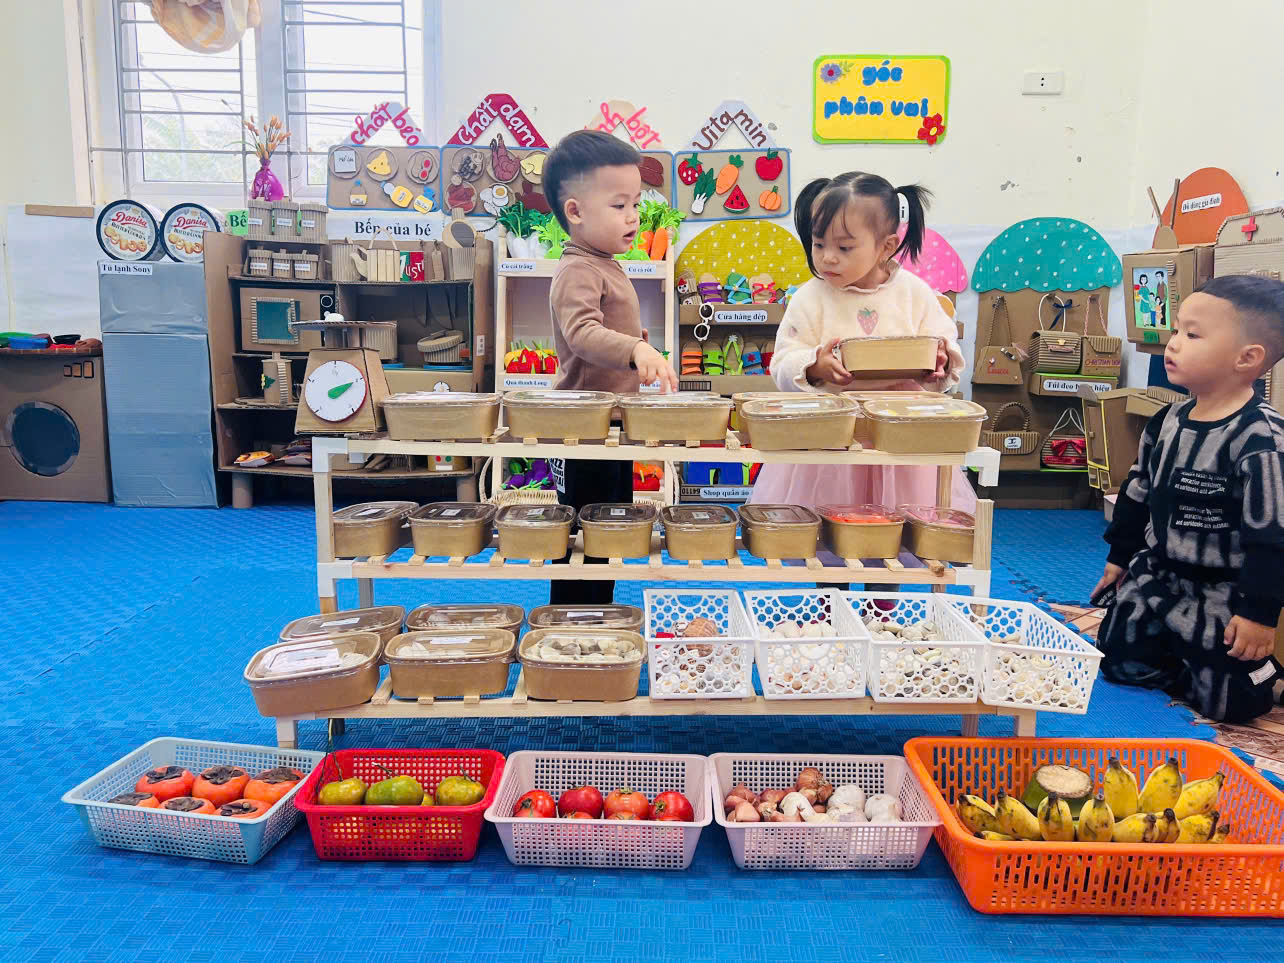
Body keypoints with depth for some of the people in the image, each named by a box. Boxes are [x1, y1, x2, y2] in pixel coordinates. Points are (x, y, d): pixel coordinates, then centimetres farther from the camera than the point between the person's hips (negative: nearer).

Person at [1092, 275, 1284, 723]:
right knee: (1119, 661, 12)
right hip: (1157, 574, 7)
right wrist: (1120, 556, 19)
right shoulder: (1168, 421, 0)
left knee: (1228, 701, -2)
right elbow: (1137, 493, 12)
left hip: (1221, 595, -7)